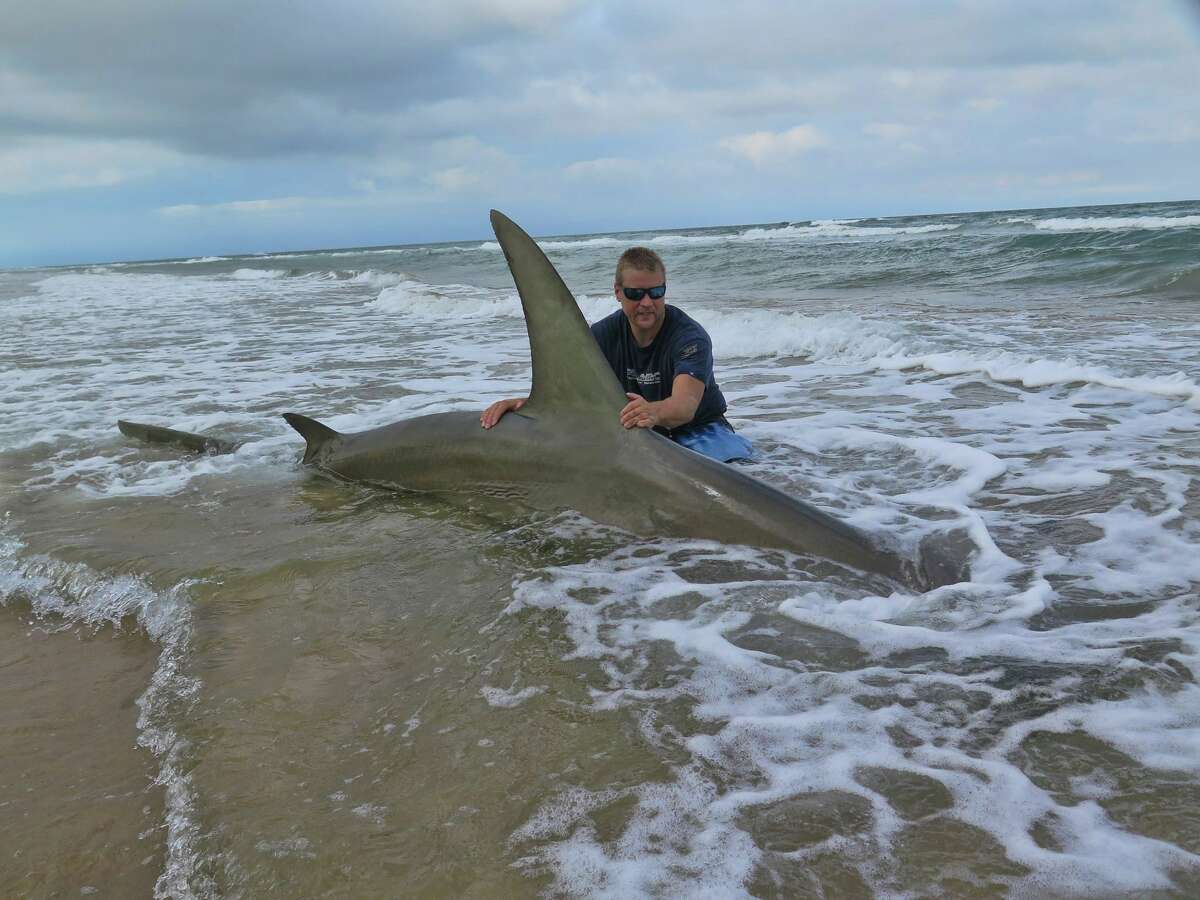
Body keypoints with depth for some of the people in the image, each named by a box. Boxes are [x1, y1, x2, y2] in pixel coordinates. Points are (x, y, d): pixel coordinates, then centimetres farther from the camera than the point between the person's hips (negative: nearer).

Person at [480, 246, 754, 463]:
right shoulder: (605, 334, -8)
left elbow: (685, 404, -41)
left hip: (696, 429, -4)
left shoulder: (690, 337, -23)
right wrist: (527, 403, -40)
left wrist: (654, 412, -65)